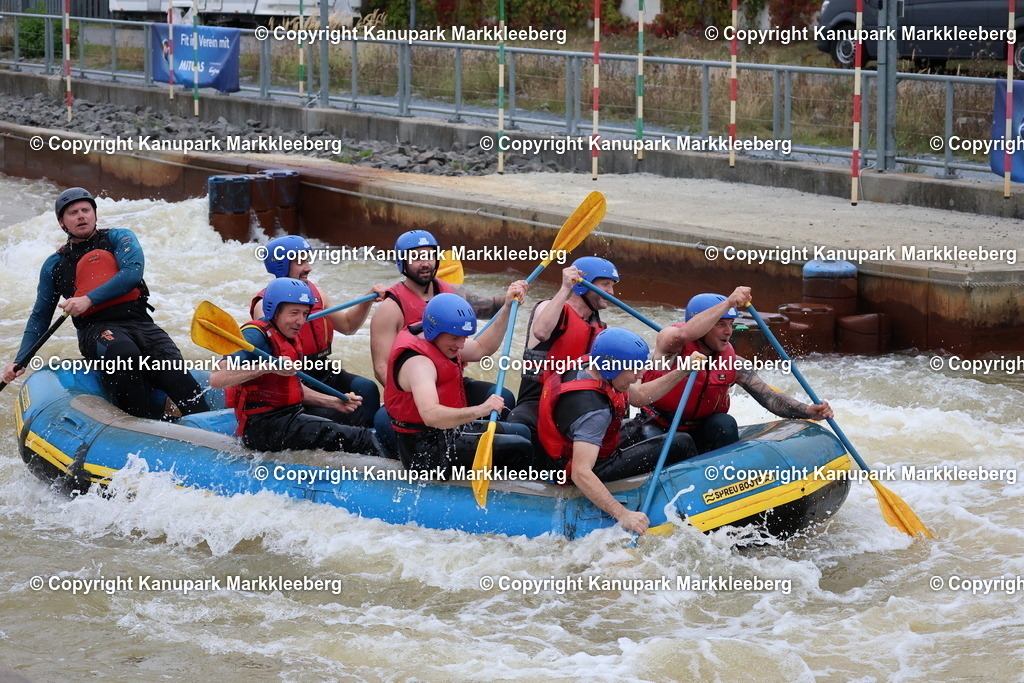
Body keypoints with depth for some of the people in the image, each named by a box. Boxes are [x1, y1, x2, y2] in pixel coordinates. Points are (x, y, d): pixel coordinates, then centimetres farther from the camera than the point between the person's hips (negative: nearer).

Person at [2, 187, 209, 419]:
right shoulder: (55, 265, 19)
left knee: (173, 371, -28)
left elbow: (133, 272, -5)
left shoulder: (119, 238, 15)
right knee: (125, 353, -38)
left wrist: (89, 300, -14)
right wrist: (20, 361, 13)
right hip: (96, 329, -1)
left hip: (139, 321, 1)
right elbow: (40, 317, 25)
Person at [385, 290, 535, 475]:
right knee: (519, 450, -17)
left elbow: (483, 348, 17)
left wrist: (508, 308, 8)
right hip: (427, 448, -11)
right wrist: (479, 410, -53)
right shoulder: (418, 362, -28)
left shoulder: (437, 341, 5)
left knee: (522, 432, 22)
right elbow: (430, 415, -43)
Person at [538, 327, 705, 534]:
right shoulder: (592, 409, -36)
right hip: (599, 468, -9)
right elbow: (581, 474, -44)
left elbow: (638, 395, 7)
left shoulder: (586, 366, -8)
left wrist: (682, 372, -4)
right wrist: (623, 515, -46)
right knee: (682, 445, -3)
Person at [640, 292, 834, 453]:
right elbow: (684, 334, -43)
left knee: (725, 423, -24)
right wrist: (728, 303, -44)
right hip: (658, 431, -3)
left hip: (703, 433, 3)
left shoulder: (732, 362, -5)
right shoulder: (669, 340, -17)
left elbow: (769, 396, -10)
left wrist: (807, 411, -28)